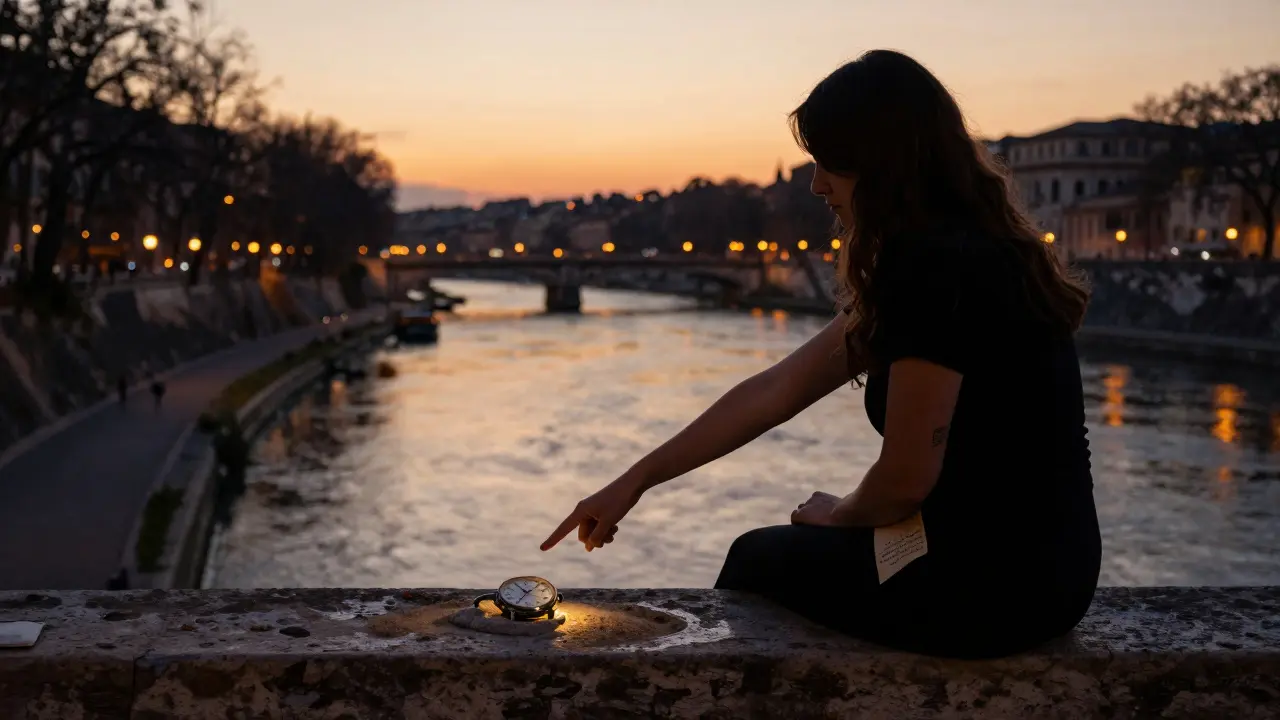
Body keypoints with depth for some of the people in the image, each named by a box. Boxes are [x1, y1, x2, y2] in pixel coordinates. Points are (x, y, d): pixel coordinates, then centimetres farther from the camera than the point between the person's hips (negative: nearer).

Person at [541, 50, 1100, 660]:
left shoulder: (936, 268, -22)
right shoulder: (969, 253, 9)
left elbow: (905, 481, -20)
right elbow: (776, 391, 8)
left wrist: (835, 514, 3)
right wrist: (636, 481, 9)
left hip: (986, 588, -8)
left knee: (757, 559, 16)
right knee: (800, 546, 28)